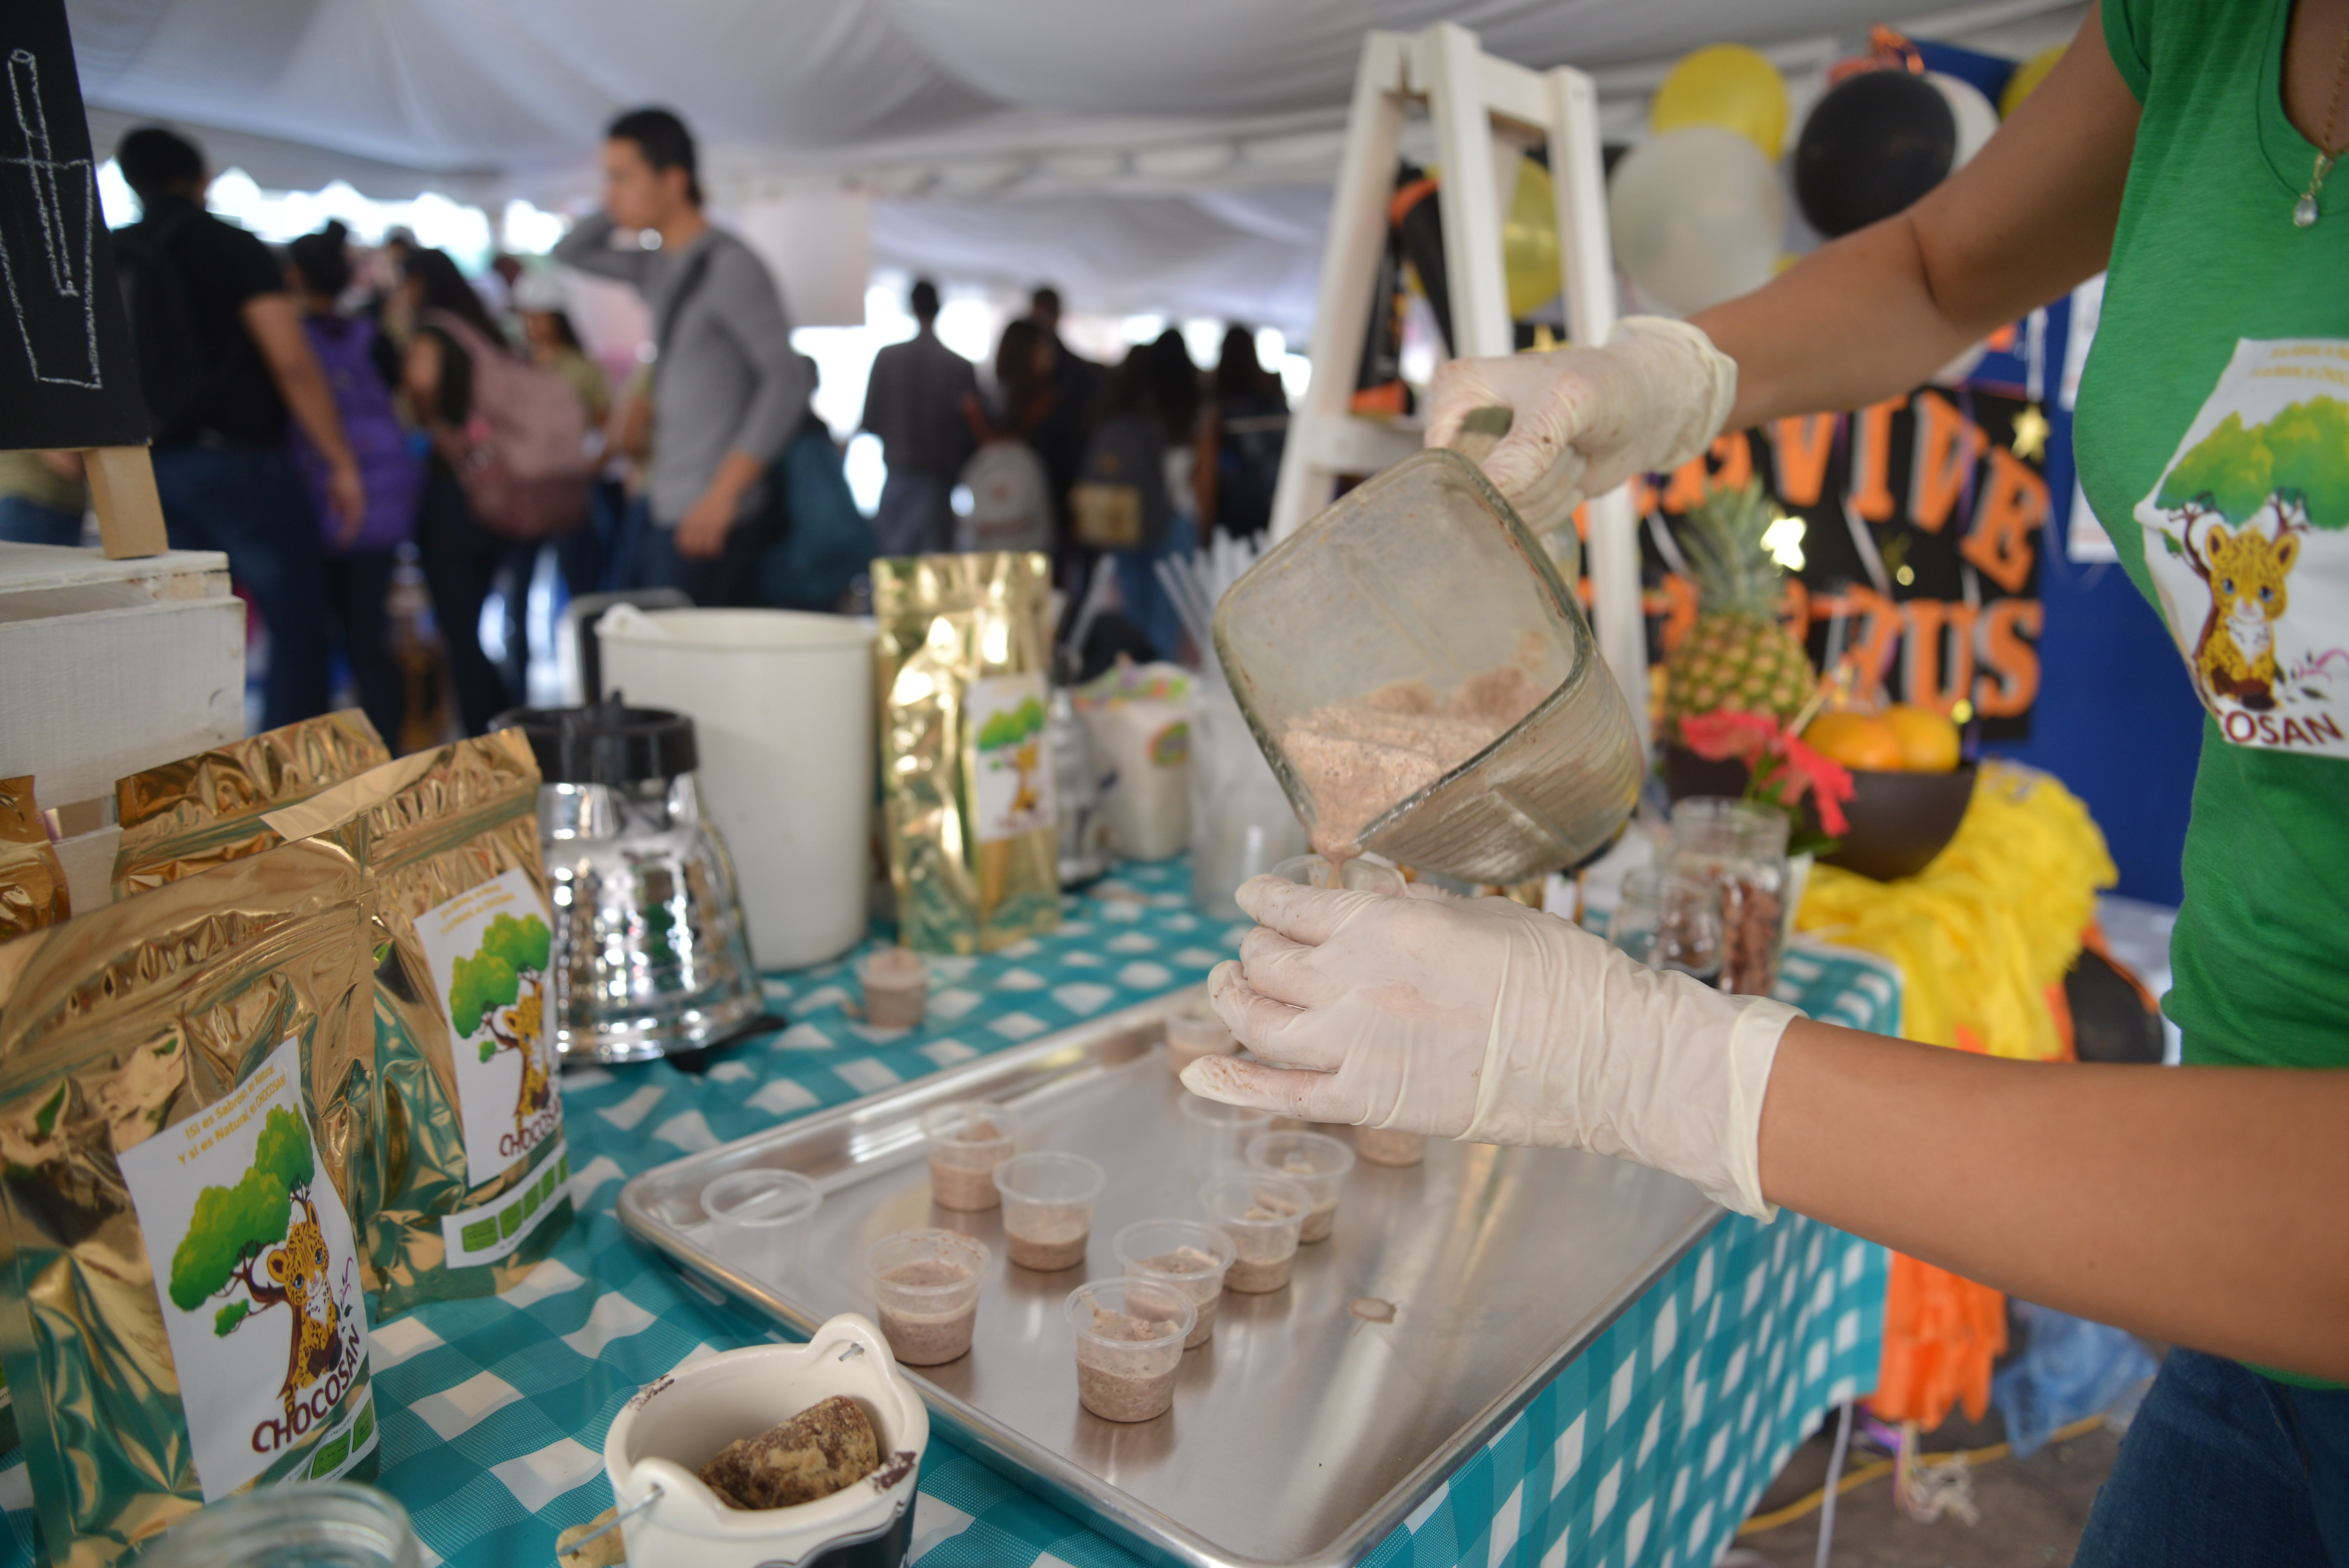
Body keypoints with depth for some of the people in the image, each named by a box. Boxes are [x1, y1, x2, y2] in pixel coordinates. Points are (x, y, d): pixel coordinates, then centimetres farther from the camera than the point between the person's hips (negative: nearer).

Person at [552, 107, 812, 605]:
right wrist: (617, 208, 12)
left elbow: (788, 379, -17)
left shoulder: (729, 266, -10)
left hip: (709, 520, -8)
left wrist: (723, 492, -21)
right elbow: (570, 252, 30)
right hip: (664, 509, 8)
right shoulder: (658, 269, 15)